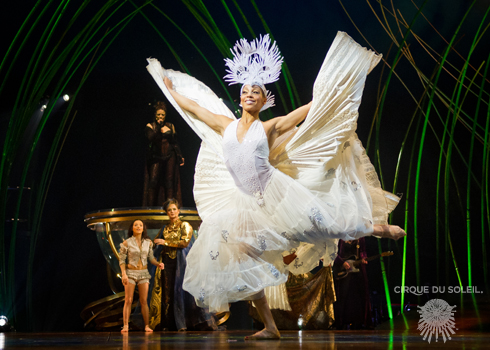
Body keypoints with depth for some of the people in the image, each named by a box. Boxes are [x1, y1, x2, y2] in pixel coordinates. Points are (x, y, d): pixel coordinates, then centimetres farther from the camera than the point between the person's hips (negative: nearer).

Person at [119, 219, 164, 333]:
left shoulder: (148, 243, 2)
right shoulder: (126, 243, -7)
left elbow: (151, 257, 12)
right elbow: (121, 260, -4)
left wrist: (158, 264, -7)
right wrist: (124, 274, -14)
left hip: (143, 273, 2)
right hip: (130, 273, -2)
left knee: (144, 301, 2)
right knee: (128, 300, -5)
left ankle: (147, 325, 5)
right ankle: (125, 326, -3)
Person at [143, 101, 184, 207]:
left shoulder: (170, 126, 10)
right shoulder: (150, 126, 4)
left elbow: (175, 142, 12)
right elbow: (151, 138, -14)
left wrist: (180, 156, 8)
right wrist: (159, 127, -16)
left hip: (169, 157, 2)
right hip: (156, 158, -2)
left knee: (169, 182, -2)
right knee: (153, 181, -11)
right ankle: (150, 206, -10)